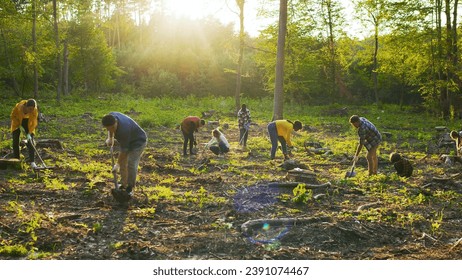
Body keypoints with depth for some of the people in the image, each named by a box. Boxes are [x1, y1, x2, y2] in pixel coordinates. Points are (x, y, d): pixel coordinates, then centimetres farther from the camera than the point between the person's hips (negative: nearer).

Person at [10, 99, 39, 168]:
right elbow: (13, 116, -15)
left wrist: (29, 133, -32)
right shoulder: (19, 106, -32)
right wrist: (20, 126, -20)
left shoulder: (35, 110, -29)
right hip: (18, 121, 0)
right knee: (15, 140, -4)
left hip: (28, 123, 0)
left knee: (30, 141, -10)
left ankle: (32, 161, -12)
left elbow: (34, 123, -22)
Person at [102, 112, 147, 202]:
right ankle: (124, 185, 18)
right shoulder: (111, 116, -19)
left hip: (138, 142, -8)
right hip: (127, 141, 8)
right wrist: (110, 138, -2)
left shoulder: (123, 130, -39)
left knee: (131, 164, -15)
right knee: (123, 163, 5)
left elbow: (123, 150, -27)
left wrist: (117, 165, -17)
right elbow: (110, 129, 9)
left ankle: (130, 189, -3)